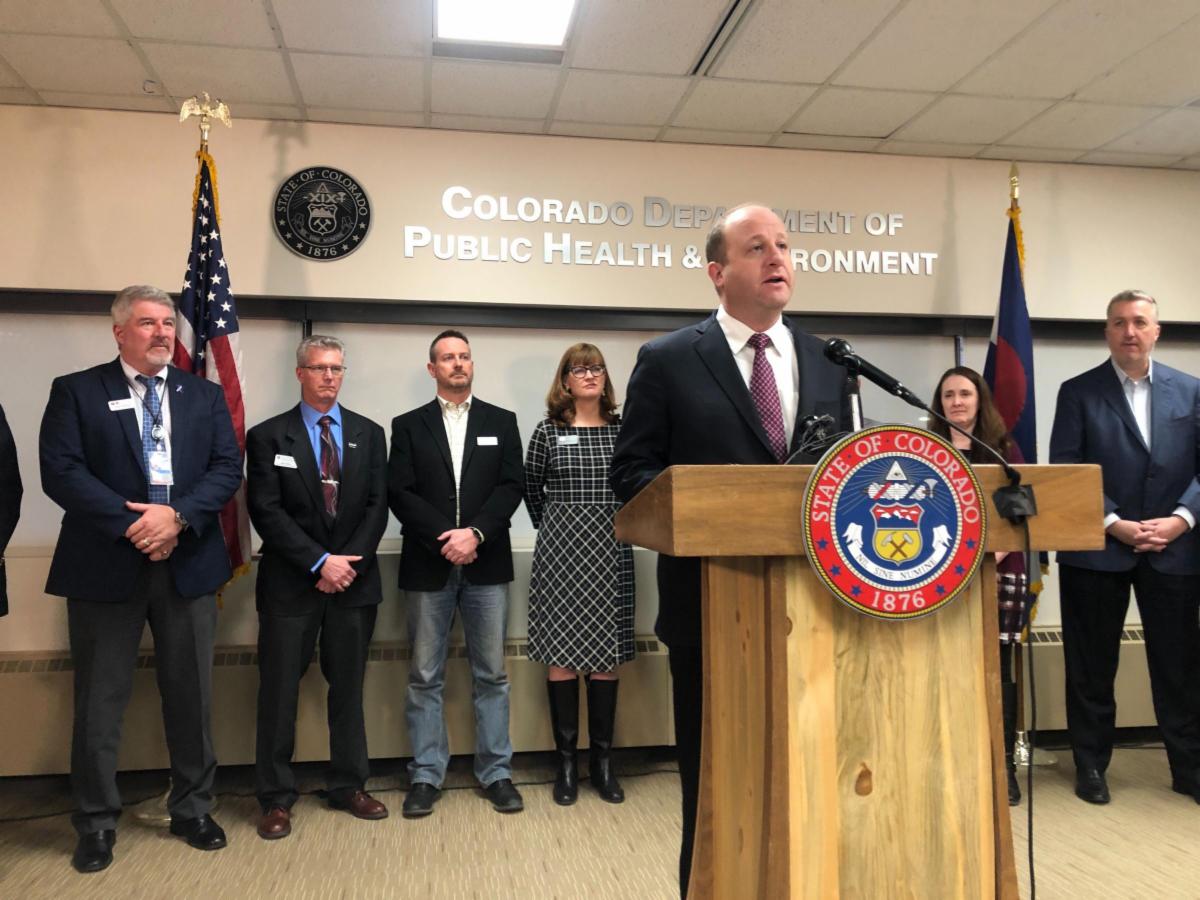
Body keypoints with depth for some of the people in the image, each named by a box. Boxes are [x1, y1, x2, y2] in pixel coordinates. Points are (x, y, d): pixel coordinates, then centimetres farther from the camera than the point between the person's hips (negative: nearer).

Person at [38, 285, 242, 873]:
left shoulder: (205, 395, 10)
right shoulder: (76, 391, 2)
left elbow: (228, 467, 0)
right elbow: (60, 472, -9)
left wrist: (177, 517, -16)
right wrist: (133, 525, -17)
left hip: (188, 564, 2)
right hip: (106, 566, -2)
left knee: (191, 696, 10)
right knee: (99, 701, 7)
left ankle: (192, 810, 26)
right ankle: (96, 823, 23)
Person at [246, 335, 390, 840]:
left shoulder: (369, 434, 8)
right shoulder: (268, 436, 1)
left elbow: (377, 507, 2)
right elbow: (267, 512, -8)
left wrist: (349, 562, -10)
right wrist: (320, 562, -15)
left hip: (354, 579, 2)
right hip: (291, 584, -2)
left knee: (348, 686, 11)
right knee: (279, 690, 4)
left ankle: (349, 786, 23)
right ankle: (276, 798, 16)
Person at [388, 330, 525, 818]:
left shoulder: (501, 421, 9)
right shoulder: (408, 425, 7)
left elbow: (511, 486, 0)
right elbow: (400, 493, -2)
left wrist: (475, 533, -13)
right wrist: (444, 537, -13)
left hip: (486, 564, 1)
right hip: (428, 566, 0)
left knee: (491, 675, 6)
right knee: (425, 678, 6)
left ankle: (496, 772, 16)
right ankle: (426, 776, 17)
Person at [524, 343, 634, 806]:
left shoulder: (623, 429, 5)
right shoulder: (548, 432, 2)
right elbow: (531, 489, 13)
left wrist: (621, 522, 7)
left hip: (611, 553, 1)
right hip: (560, 553, -1)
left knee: (606, 658, 5)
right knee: (561, 655, 1)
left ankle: (602, 760, 17)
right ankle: (566, 762, 13)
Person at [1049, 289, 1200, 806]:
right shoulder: (1078, 392, 0)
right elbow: (1064, 474, -6)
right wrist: (1115, 524, -14)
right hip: (1097, 549, -2)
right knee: (1092, 666, 7)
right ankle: (1091, 765, 21)